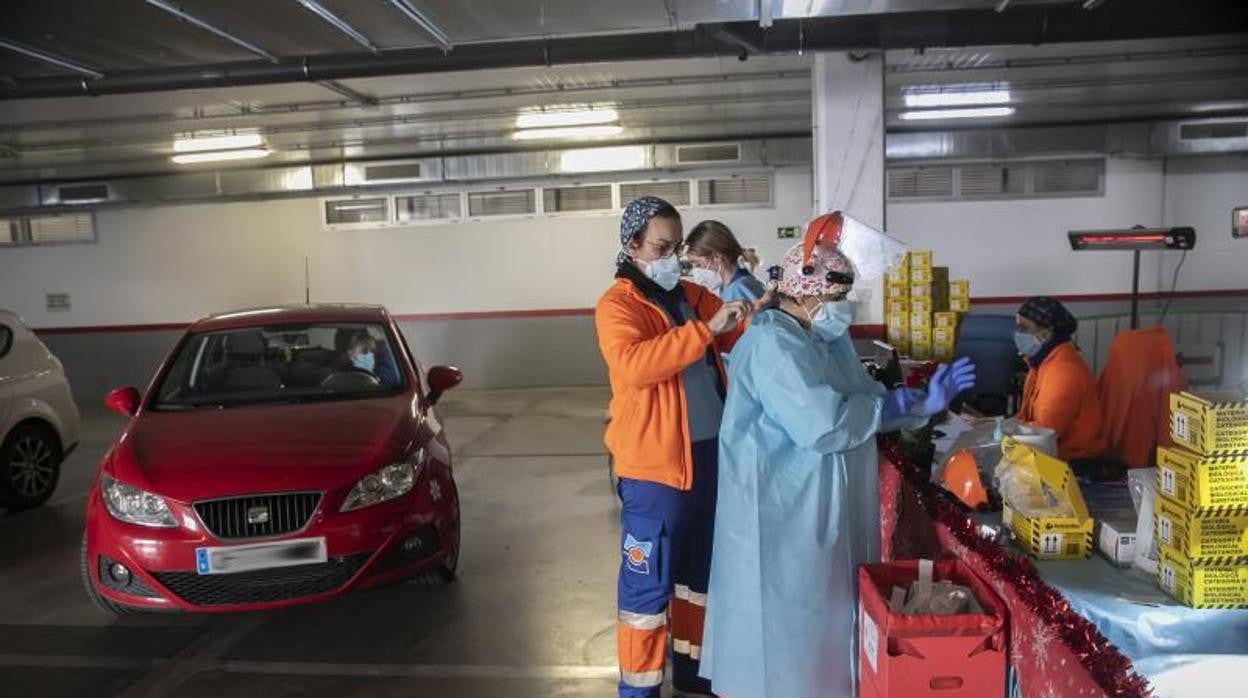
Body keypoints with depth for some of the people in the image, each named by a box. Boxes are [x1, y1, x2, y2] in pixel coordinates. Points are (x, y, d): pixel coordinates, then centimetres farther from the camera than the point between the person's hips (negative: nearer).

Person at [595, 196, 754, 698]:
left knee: (701, 569, 20)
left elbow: (741, 334, 14)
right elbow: (632, 364, -29)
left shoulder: (691, 296, 10)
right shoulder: (617, 306, -11)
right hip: (653, 464, -7)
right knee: (649, 581, 3)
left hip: (708, 454, 8)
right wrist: (705, 329, -33)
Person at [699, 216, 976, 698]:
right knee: (783, 619, 4)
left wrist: (923, 403, -1)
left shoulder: (830, 339, 10)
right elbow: (823, 424, -29)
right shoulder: (772, 345, -22)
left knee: (817, 613, 19)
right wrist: (890, 405, -14)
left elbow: (865, 404, 15)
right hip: (780, 512, -9)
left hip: (822, 509, 10)